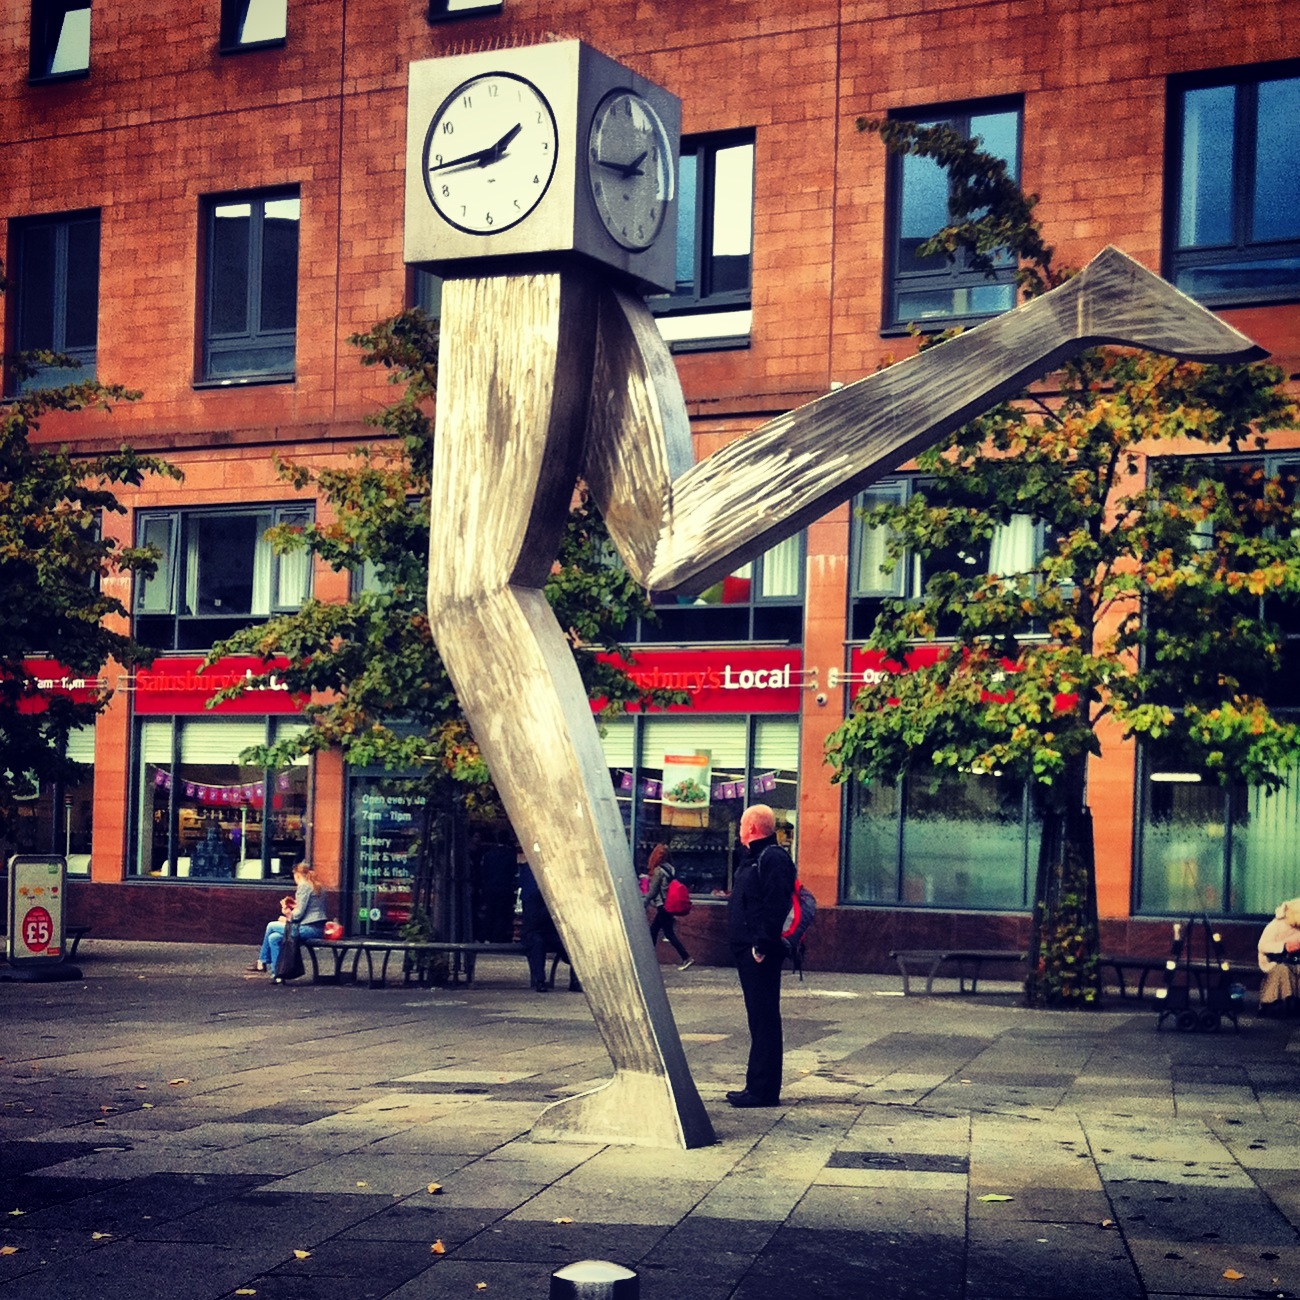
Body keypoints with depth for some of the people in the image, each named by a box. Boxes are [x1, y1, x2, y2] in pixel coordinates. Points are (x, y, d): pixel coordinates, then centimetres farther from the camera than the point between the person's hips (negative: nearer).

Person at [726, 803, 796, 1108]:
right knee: (759, 1018, 13)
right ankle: (757, 1086, 19)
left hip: (760, 954, -11)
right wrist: (747, 945, 17)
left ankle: (763, 1089, -6)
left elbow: (776, 906, -22)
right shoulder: (754, 858, 19)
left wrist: (762, 946, -25)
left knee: (764, 1020, -8)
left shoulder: (773, 858, -13)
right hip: (747, 951, 11)